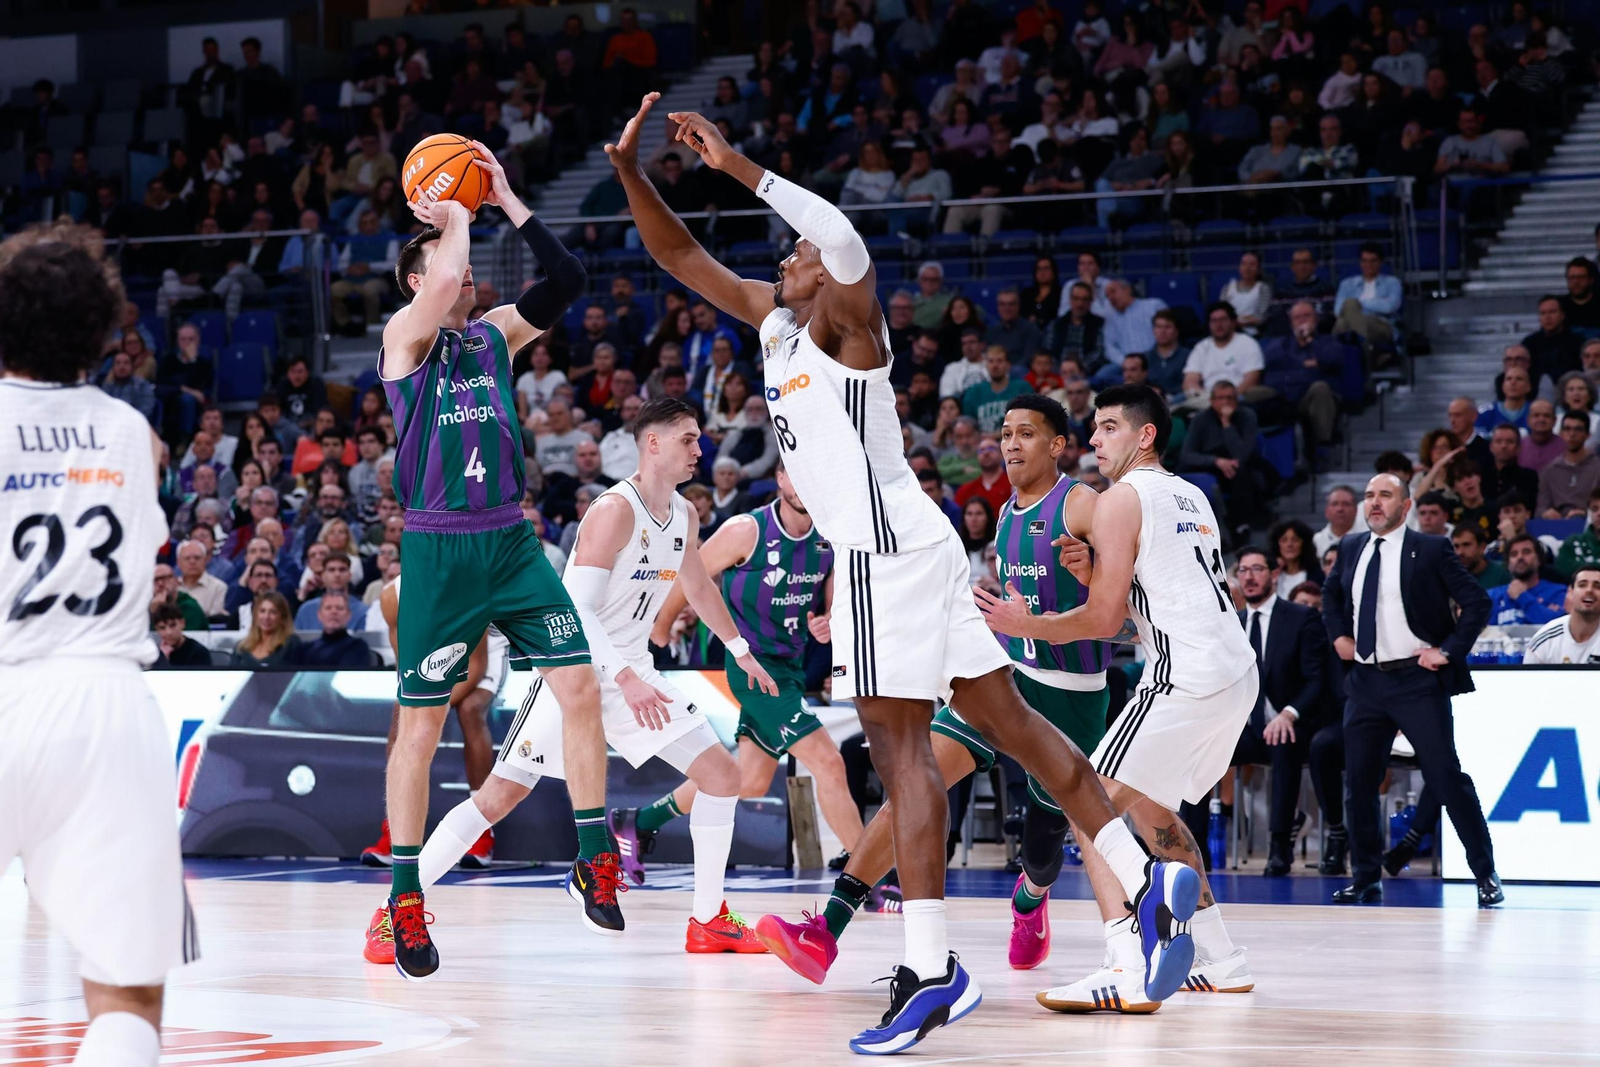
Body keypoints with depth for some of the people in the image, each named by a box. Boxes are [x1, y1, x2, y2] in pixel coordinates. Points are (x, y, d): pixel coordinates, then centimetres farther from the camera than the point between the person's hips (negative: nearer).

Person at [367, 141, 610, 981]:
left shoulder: (496, 333, 11)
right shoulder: (406, 337, -4)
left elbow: (567, 279, -2)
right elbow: (444, 281, -24)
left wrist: (506, 200, -2)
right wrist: (453, 217, -7)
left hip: (511, 542, 5)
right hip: (437, 551, -5)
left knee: (580, 688, -5)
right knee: (420, 724, 0)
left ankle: (594, 855, 7)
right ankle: (405, 901, 9)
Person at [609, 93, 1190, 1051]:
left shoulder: (845, 322, -7)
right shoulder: (775, 320, 17)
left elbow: (846, 238, -30)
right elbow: (682, 257, 21)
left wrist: (737, 166, -29)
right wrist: (632, 173, 7)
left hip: (889, 548, -10)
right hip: (893, 547, 10)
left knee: (900, 746, -12)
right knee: (1008, 722, 8)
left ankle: (931, 971, -15)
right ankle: (1147, 883, 7)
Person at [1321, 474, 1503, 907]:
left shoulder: (1431, 549, -5)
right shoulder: (1350, 548, 11)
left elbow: (1477, 602, -6)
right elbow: (1330, 594, 29)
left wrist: (1449, 651, -11)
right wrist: (1338, 635, 14)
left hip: (1417, 680, -5)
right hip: (1365, 681, 5)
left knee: (1446, 776, -6)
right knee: (1359, 782, 5)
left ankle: (1486, 875, 3)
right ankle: (1365, 879, 16)